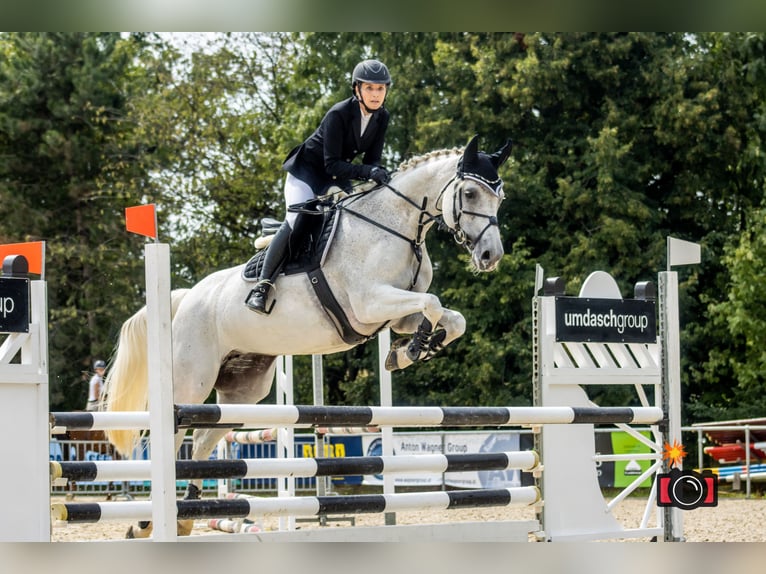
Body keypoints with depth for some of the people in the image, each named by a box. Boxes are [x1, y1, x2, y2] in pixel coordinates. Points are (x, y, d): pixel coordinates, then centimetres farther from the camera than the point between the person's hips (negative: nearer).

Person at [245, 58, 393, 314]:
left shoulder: (381, 117, -7)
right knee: (296, 221, -27)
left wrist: (377, 174, -26)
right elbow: (331, 163, -29)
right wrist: (367, 171, -41)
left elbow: (372, 159, -3)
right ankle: (261, 286, -27)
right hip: (307, 170, -7)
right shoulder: (338, 115, -26)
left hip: (336, 177, 7)